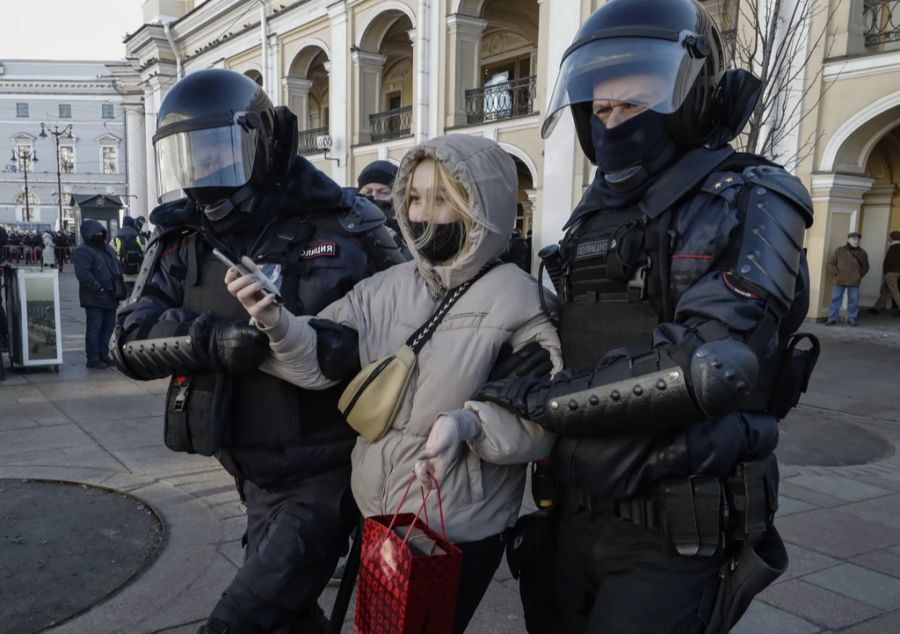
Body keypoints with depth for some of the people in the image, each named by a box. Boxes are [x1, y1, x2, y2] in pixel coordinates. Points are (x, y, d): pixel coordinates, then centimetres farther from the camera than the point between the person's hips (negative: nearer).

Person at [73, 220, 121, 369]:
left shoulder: (107, 248, 18)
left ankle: (103, 355, 24)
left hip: (110, 296, 8)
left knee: (108, 327, 13)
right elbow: (82, 273, -22)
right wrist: (98, 288, -22)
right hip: (94, 298, -8)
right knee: (94, 328, -3)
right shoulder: (83, 251, -11)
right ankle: (93, 359, 3)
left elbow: (117, 266, 25)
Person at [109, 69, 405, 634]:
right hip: (255, 475, 6)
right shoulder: (182, 242, 3)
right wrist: (210, 338, -26)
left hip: (326, 472, -5)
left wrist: (356, 344, -25)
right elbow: (131, 339, -7)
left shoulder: (340, 227, -10)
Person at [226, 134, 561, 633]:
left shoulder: (515, 299, -16)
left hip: (459, 533, -6)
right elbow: (319, 361, -9)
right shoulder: (385, 288, -1)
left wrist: (469, 423, -33)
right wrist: (277, 322, -28)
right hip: (377, 516, 6)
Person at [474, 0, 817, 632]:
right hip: (579, 513, 7)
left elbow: (710, 363, -24)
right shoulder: (596, 214, 11)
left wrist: (541, 398, -19)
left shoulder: (749, 204, -10)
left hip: (677, 534, -6)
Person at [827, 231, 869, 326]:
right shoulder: (839, 250, 1)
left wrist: (859, 276, 4)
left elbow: (865, 267, 17)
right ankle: (832, 318, 4)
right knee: (836, 299, -1)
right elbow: (831, 263, 6)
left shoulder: (862, 253, 6)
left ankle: (852, 319, 12)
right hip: (839, 281, -1)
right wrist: (836, 273, -5)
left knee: (853, 301, 3)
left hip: (854, 282, 1)